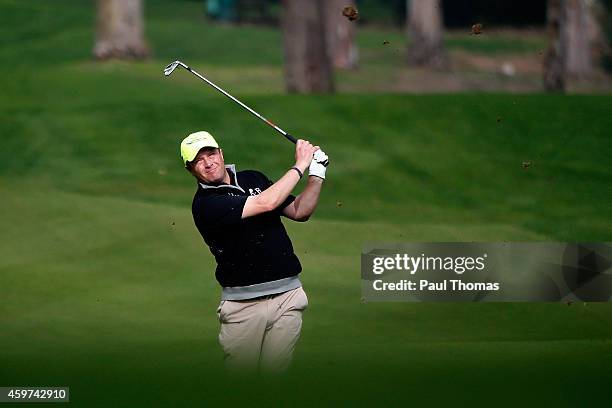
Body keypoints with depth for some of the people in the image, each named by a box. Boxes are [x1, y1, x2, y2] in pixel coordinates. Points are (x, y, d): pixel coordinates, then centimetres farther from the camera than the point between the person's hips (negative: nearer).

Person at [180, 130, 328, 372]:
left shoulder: (253, 178, 14)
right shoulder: (204, 204, -9)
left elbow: (299, 212, 17)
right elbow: (266, 203, -16)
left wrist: (316, 175, 2)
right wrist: (300, 165, -6)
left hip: (288, 296, 4)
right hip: (243, 305, -4)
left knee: (276, 371, 1)